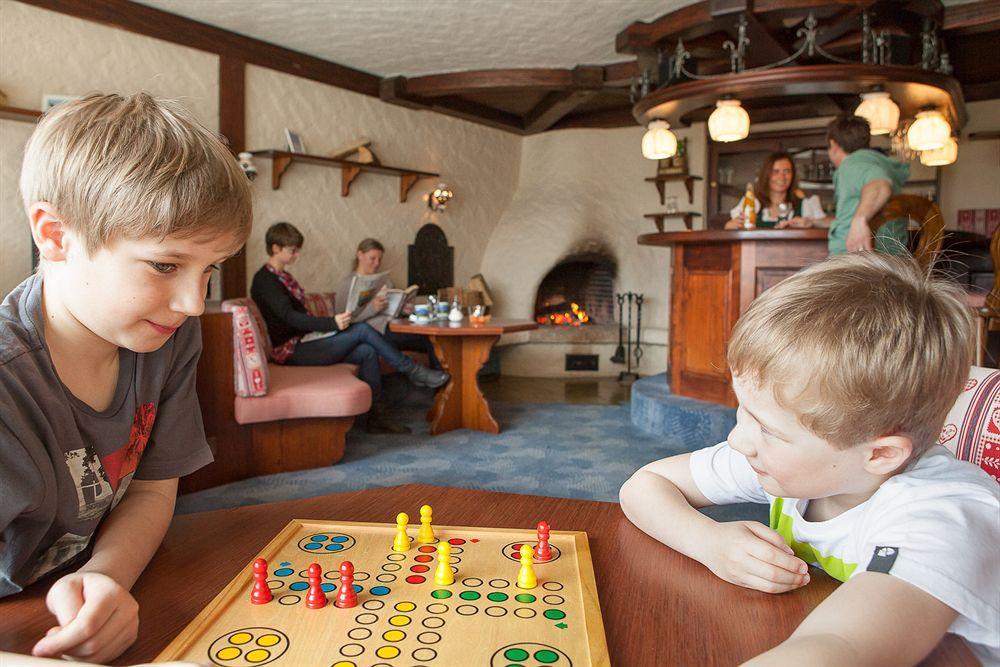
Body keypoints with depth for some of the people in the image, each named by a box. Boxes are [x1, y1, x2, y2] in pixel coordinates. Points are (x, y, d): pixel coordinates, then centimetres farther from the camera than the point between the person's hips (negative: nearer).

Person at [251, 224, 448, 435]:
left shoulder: (282, 276, 18)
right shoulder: (264, 279, -11)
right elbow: (289, 317, -24)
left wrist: (334, 322, 6)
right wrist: (332, 323, -34)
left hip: (303, 341, 9)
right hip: (291, 351, -9)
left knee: (367, 352, -10)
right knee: (362, 330, -19)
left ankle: (377, 417, -9)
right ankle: (412, 370, -8)